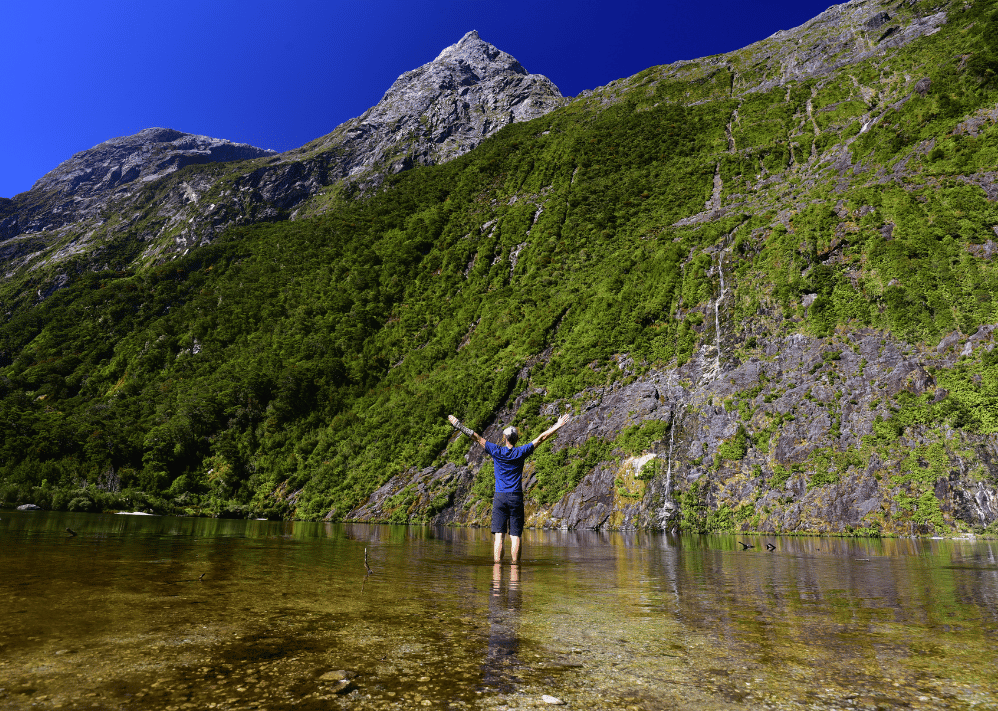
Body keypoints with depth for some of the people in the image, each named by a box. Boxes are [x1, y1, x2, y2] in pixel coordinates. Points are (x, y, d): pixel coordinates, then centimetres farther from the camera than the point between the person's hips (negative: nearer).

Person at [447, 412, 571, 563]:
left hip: (499, 497, 0)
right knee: (515, 535, 2)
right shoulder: (521, 453, 0)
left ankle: (497, 563, -6)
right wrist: (557, 426, 11)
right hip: (516, 497, 0)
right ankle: (515, 564, 0)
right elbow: (540, 438, 5)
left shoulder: (496, 451, -1)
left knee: (499, 535, -2)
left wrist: (460, 427, 12)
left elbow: (477, 437, 5)